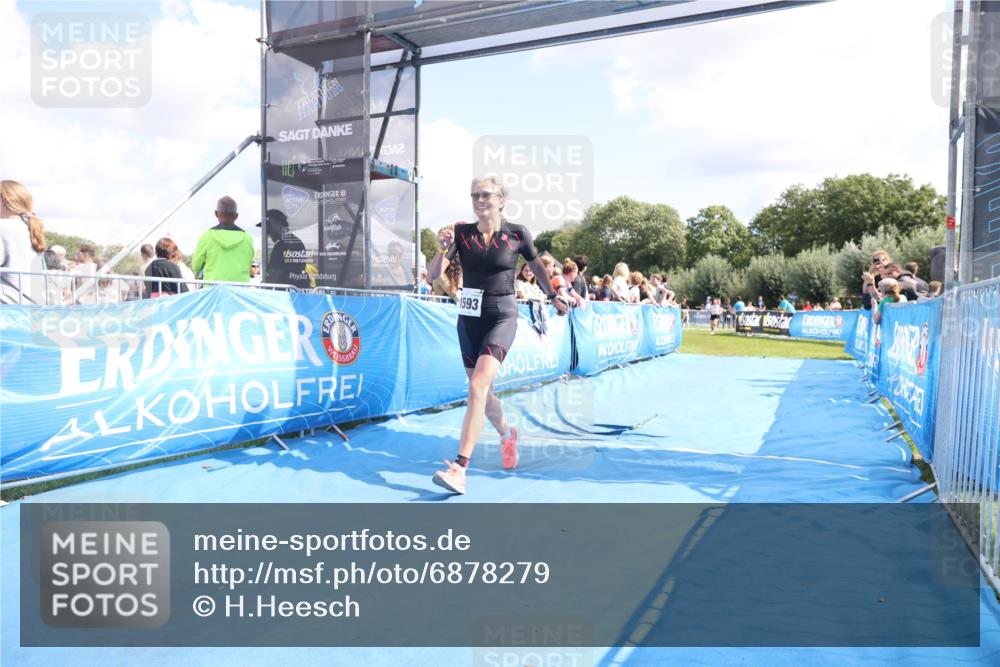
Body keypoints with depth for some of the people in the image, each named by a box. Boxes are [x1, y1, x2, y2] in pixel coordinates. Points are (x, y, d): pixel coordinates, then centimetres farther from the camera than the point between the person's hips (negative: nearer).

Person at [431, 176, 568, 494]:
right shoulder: (462, 233, 1)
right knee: (482, 392, 15)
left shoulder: (517, 234, -4)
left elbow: (537, 268, 14)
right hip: (469, 317, 4)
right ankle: (507, 435, 45)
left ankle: (459, 469, -22)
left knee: (477, 386, -22)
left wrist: (554, 298, 22)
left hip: (502, 316, -4)